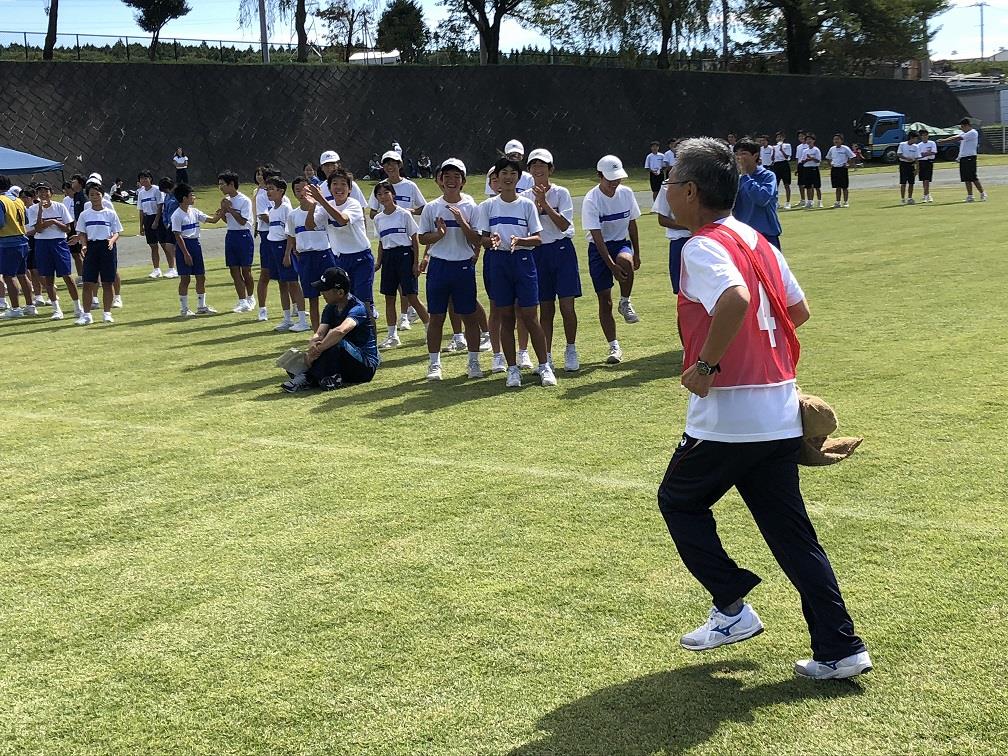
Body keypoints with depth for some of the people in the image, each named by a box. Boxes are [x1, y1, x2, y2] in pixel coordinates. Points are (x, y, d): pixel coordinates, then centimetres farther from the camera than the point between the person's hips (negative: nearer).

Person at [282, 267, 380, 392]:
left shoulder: (358, 308, -20)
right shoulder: (331, 308, 6)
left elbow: (340, 331, -40)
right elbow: (318, 334, -5)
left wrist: (316, 350, -34)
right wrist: (312, 346, -28)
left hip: (366, 366, -8)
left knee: (337, 342, -33)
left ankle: (308, 378, -25)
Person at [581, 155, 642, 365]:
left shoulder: (626, 193, -3)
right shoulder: (591, 200, -18)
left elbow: (632, 224, 10)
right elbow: (597, 236, -22)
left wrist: (636, 253, 11)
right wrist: (611, 265, -27)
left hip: (622, 243, 2)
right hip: (599, 249, -2)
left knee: (625, 261, -36)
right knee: (604, 301, -2)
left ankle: (625, 303, -10)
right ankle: (614, 347, 9)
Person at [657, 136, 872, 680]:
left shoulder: (703, 247, -12)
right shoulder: (756, 241, 14)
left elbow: (736, 298, -32)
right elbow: (798, 310, 20)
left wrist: (707, 364, -22)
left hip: (726, 416, -8)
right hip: (780, 415, 8)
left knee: (679, 501, 16)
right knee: (791, 532, 12)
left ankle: (732, 607, 13)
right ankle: (840, 649, 12)